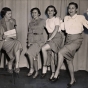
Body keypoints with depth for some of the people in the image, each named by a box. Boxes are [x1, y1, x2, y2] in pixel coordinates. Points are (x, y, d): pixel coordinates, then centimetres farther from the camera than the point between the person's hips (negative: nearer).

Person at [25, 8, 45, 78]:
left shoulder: (42, 21, 4)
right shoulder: (31, 23, 17)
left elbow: (38, 27, -9)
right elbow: (29, 33, 11)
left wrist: (32, 28, 8)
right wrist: (29, 42, 0)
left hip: (39, 40, -5)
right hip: (32, 40, 5)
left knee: (29, 52, -23)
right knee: (34, 56, 2)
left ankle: (32, 68, -7)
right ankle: (36, 72, 13)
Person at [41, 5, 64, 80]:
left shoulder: (56, 19, -4)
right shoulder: (47, 21, 16)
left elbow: (56, 29, -14)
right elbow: (49, 30, 15)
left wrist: (50, 39, -17)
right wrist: (49, 39, 1)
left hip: (57, 37, -6)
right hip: (51, 37, 6)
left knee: (43, 48, -23)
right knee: (52, 55, 1)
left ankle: (44, 67, -11)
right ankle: (53, 73, 7)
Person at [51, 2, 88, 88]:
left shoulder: (81, 17, -5)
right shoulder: (66, 18, 9)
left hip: (76, 39, -5)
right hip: (68, 39, 6)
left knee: (61, 52, -24)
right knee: (69, 60, 5)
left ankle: (57, 72, -10)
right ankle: (72, 79, 19)